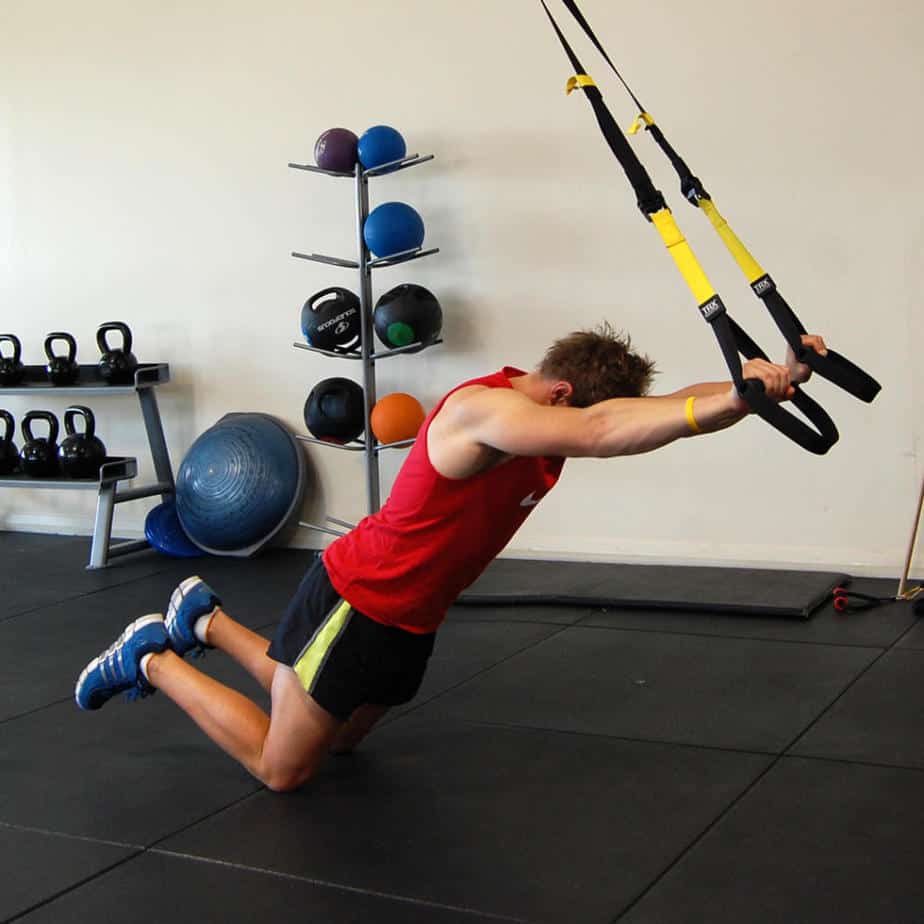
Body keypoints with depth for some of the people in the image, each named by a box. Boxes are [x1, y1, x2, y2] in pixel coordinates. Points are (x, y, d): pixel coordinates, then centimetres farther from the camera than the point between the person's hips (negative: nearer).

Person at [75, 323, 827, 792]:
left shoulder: (539, 409, -4)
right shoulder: (486, 408, -31)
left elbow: (652, 412, -10)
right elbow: (601, 434, -48)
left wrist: (769, 380, -24)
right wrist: (739, 393, -53)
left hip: (410, 619, 9)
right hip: (356, 603, -9)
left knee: (339, 737, 27)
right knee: (283, 768, 4)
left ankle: (207, 622, 39)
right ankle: (152, 661, 20)